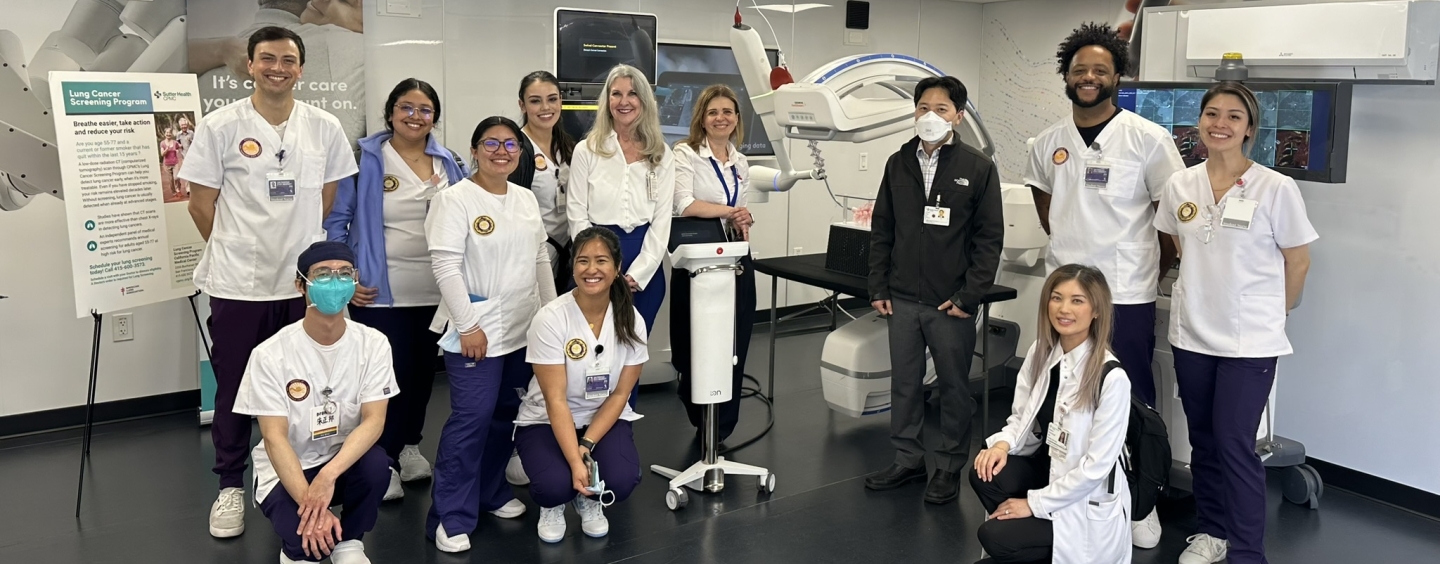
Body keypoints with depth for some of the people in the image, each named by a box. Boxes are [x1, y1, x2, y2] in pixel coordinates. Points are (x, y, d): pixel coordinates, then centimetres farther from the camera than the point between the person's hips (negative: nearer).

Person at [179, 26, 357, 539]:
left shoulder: (325, 128, 3)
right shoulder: (220, 126, -5)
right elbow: (201, 204, 0)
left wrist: (298, 247, 11)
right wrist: (238, 251, 7)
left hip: (305, 281, 2)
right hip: (237, 283, -2)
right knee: (234, 388, 9)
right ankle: (230, 487, 23)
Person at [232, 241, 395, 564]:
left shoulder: (372, 343, -10)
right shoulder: (270, 354, -16)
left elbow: (373, 421, -17)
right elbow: (275, 438, -19)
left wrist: (328, 475, -33)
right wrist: (308, 502, -31)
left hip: (345, 461, 3)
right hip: (287, 470, -2)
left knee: (376, 463, -31)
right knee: (307, 536, -30)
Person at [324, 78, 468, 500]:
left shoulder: (450, 164, 7)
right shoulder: (363, 160, -6)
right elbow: (335, 222, -4)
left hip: (436, 291, 5)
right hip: (380, 292, -4)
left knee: (423, 372, 14)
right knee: (390, 374, -2)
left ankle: (409, 446, 32)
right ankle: (383, 461, 14)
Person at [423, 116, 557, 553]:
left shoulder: (526, 200, 11)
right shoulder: (454, 200, -9)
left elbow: (541, 260, 16)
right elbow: (446, 267, -15)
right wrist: (467, 325, -18)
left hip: (524, 329, 7)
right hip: (477, 329, -7)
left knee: (507, 414, 13)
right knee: (472, 418, -9)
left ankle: (491, 491, 30)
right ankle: (452, 517, 0)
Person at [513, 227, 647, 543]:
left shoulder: (631, 321, -12)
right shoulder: (551, 319, -22)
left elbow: (620, 394, -7)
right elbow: (556, 401, -23)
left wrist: (587, 446, -19)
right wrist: (575, 461, -30)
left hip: (604, 420, 3)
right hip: (546, 422, -2)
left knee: (621, 481, -26)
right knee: (556, 484, -31)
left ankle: (590, 501, 12)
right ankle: (552, 506, 9)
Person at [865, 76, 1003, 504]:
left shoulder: (979, 168, -4)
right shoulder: (898, 164, 7)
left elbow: (989, 238, -6)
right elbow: (881, 230, 10)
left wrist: (969, 296, -11)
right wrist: (878, 287, 4)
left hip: (951, 303, -4)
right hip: (903, 298, 4)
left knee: (954, 387, 7)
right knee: (904, 383, 12)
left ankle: (949, 468, 20)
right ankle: (908, 459, 25)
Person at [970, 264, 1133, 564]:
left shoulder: (1111, 377, -24)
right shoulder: (1040, 353, -3)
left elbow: (1097, 466, -21)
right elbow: (1021, 418, 6)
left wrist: (1034, 503, -17)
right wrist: (1003, 443, -18)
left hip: (1086, 502, -6)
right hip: (1046, 467, 6)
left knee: (995, 537, -21)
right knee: (986, 475, -22)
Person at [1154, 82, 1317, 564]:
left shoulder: (1277, 189, -11)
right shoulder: (1180, 186, 1)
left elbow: (1298, 262, 0)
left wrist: (1274, 312, 8)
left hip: (1250, 340, -4)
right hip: (1191, 333, 4)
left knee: (1234, 443, -4)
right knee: (1202, 438, 14)